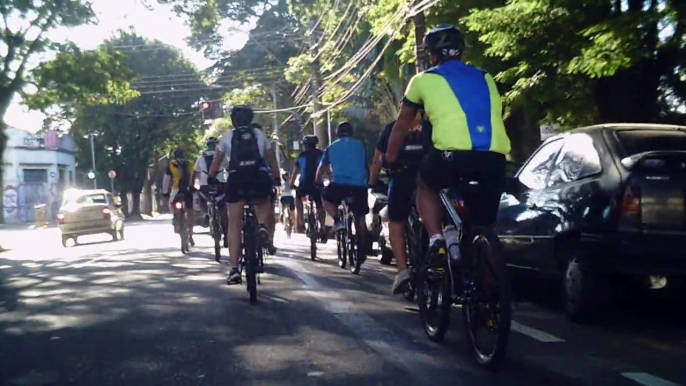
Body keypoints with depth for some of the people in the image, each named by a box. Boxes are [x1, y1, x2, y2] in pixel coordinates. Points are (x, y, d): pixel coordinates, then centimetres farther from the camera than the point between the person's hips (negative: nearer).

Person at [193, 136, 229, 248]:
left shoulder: (201, 158, 12)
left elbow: (195, 174, 13)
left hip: (204, 187, 1)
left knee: (202, 200, 34)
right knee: (223, 212, 8)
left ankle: (206, 215, 6)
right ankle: (226, 237, 4)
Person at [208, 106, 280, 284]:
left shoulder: (227, 137, 19)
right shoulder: (259, 135, 21)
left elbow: (216, 163, 24)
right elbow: (271, 160, 27)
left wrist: (210, 180, 38)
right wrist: (277, 178, 39)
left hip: (236, 179, -1)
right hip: (259, 177, 1)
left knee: (234, 226, 7)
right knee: (263, 205, 34)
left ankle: (234, 269, -2)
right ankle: (262, 226, 2)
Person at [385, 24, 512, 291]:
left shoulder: (424, 79, 19)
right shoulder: (485, 79, 28)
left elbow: (401, 126, 29)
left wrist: (390, 159, 42)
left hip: (454, 153, -3)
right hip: (495, 157, 4)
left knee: (426, 185, 28)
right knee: (485, 227, 19)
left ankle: (436, 241, 9)